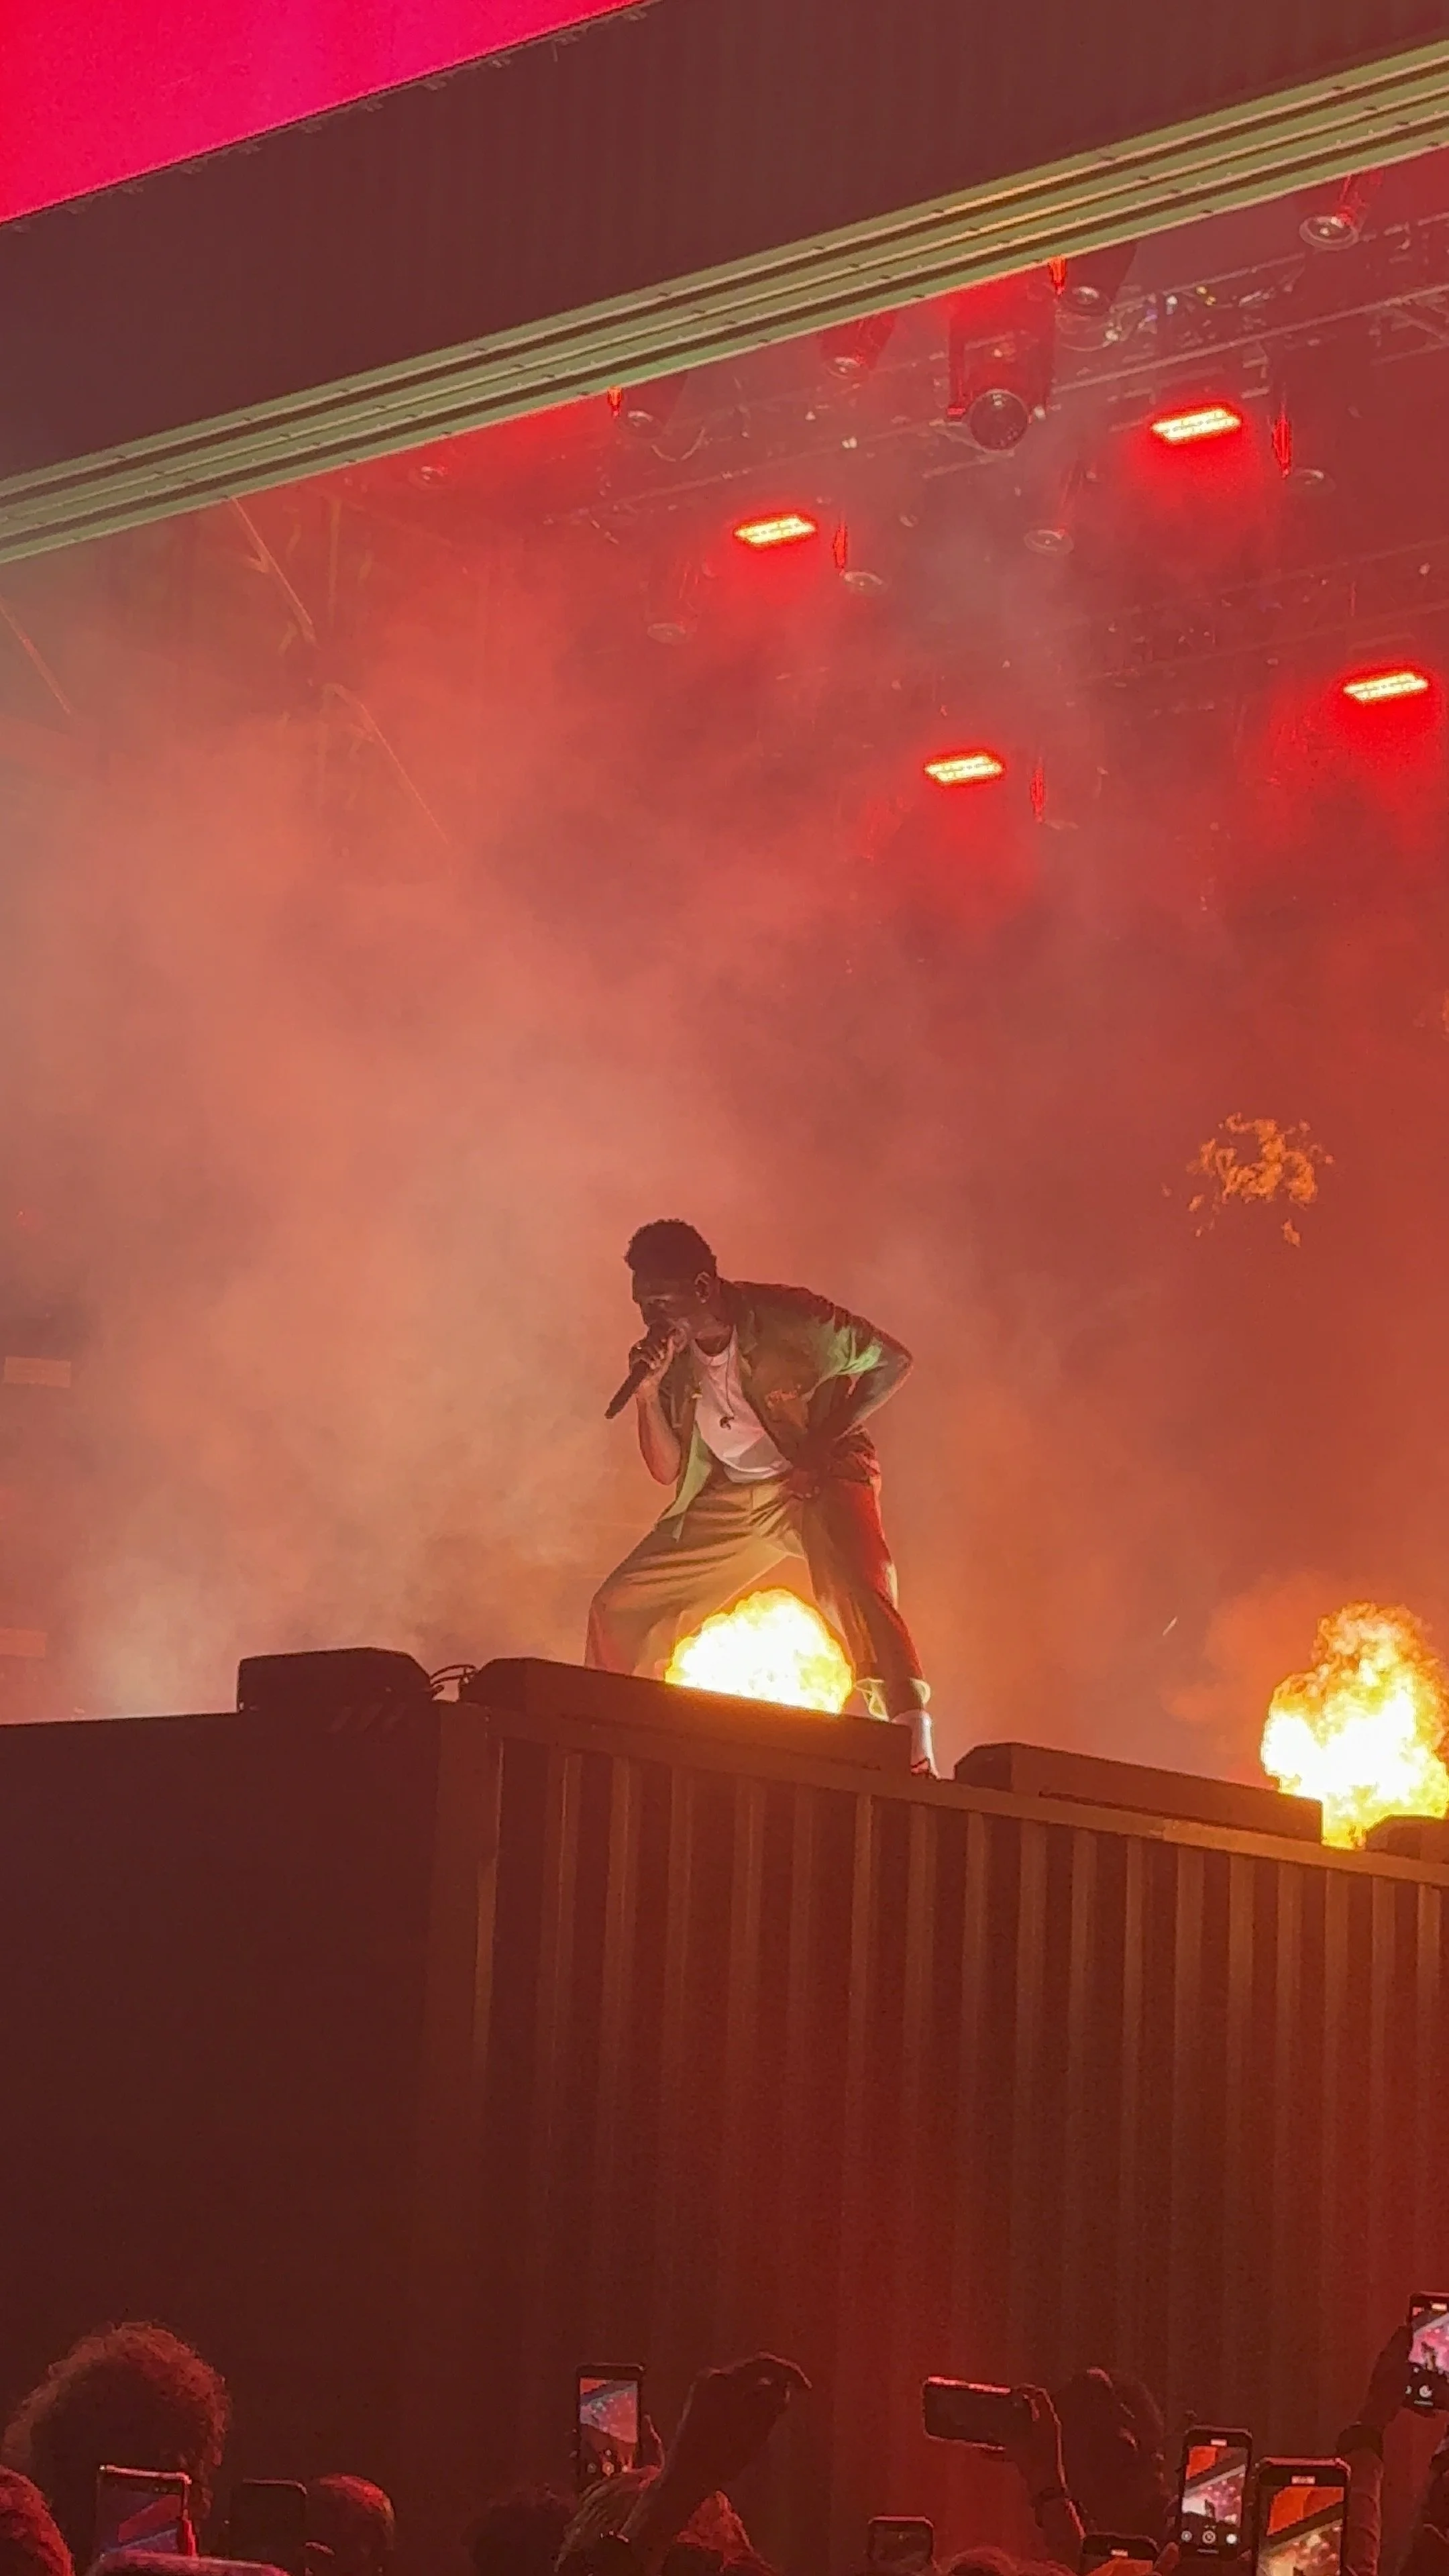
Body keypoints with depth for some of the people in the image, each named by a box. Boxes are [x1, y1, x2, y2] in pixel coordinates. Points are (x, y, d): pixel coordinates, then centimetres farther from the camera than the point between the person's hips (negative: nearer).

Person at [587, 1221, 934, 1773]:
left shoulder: (782, 1317, -19)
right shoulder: (671, 1355, -4)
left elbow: (891, 1360, -12)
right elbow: (667, 1470, 0)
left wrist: (825, 1440, -20)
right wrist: (649, 1395, -17)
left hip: (820, 1481, -6)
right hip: (727, 1501, 6)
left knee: (859, 1592, -34)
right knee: (618, 1608, 0)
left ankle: (911, 1750, -39)